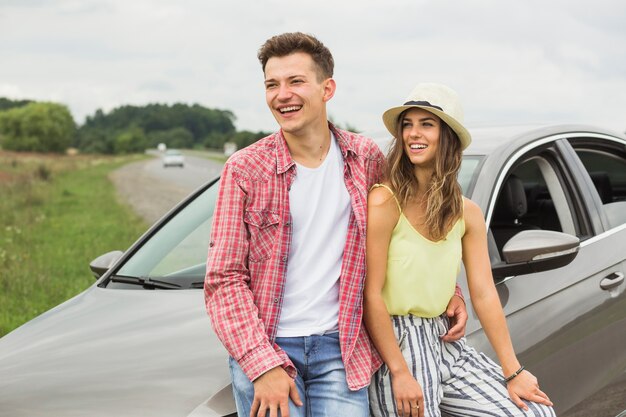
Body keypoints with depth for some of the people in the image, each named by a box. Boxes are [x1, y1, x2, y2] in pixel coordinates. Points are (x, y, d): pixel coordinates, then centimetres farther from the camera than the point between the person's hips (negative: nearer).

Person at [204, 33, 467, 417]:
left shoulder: (367, 159, 2)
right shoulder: (245, 170, -5)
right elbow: (224, 279, -7)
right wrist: (262, 365, -15)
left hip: (340, 347, 2)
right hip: (263, 348, -1)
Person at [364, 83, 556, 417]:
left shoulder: (467, 214, 5)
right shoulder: (384, 202, -14)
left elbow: (484, 295, 3)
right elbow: (370, 295, -16)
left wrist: (513, 372, -3)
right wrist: (400, 373, -19)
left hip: (445, 343, 6)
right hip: (395, 343, -6)